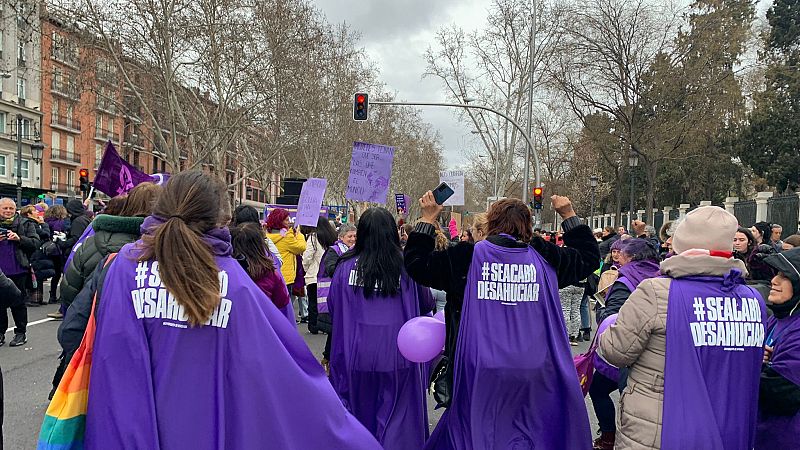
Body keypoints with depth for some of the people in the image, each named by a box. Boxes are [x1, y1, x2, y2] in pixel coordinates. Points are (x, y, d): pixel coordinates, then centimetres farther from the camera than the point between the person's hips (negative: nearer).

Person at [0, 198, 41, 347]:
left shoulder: (25, 224, 2)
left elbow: (36, 243, -3)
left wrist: (19, 238, -18)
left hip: (18, 271, -2)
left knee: (18, 303, 6)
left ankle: (21, 332, 16)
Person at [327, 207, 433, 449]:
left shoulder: (346, 266, -7)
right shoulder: (406, 265, -9)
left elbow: (332, 307, 5)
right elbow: (427, 304, 3)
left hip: (355, 355, 2)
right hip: (396, 354, -1)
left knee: (358, 414, 19)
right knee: (396, 414, 11)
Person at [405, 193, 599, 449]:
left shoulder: (467, 257, -6)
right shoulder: (544, 258, 0)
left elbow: (416, 264, 3)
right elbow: (589, 256, 16)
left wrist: (428, 218, 11)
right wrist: (569, 215, 24)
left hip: (479, 374, -1)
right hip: (536, 375, 2)